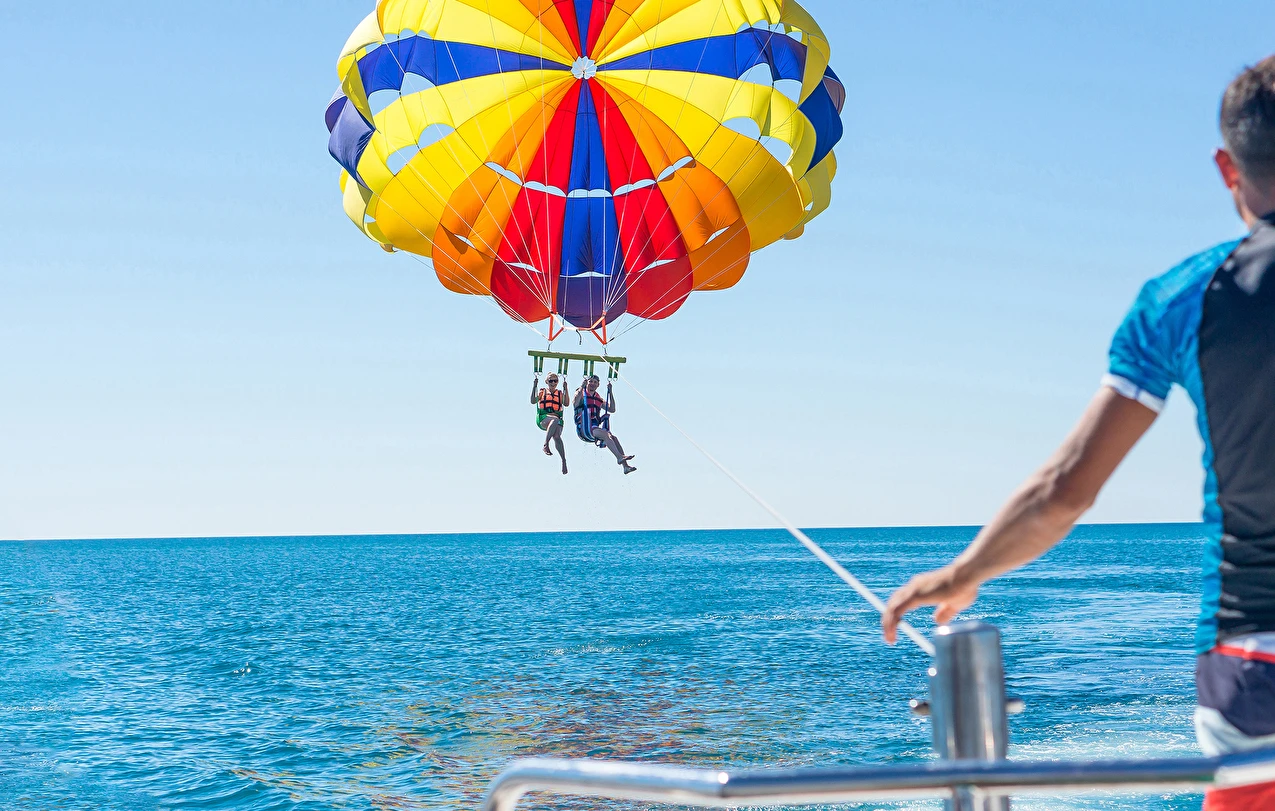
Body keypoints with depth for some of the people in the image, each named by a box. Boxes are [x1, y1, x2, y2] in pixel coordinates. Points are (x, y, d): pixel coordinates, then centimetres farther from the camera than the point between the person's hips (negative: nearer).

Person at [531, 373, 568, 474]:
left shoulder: (560, 394, 23)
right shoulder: (542, 392, 20)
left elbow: (566, 403, 4)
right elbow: (533, 401, 4)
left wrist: (565, 390, -3)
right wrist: (534, 387, -3)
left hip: (557, 418, 2)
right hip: (543, 418, -2)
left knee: (557, 437, -28)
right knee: (555, 419, -38)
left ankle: (563, 460, -33)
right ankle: (546, 445, -41)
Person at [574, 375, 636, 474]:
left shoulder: (599, 399, 24)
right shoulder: (581, 394, 8)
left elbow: (612, 409, 17)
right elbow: (574, 403, -15)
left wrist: (610, 393, 11)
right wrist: (582, 387, -17)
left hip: (595, 429, 6)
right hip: (584, 429, -6)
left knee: (613, 437, -18)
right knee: (605, 433, -30)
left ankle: (625, 466, -27)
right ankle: (619, 457, -45)